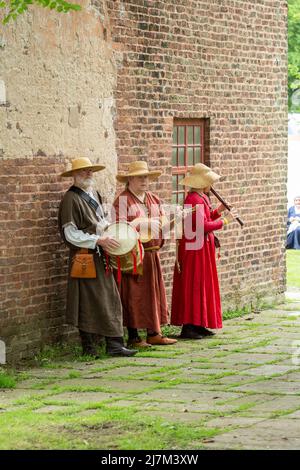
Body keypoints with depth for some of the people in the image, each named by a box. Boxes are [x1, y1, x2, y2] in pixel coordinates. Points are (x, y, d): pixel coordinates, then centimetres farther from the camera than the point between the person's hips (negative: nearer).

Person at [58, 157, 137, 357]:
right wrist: (98, 240, -19)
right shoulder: (71, 198, -11)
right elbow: (70, 234, -16)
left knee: (111, 300, 4)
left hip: (100, 257, 8)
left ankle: (114, 344, 7)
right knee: (88, 303, -4)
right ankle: (89, 347, 3)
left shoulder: (94, 194, 15)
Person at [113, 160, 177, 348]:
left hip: (152, 254, 7)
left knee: (154, 292, 9)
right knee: (134, 295, -4)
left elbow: (163, 223, 17)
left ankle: (154, 333, 16)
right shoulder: (122, 200, -7)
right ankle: (133, 337, 2)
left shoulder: (154, 199, 17)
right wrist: (146, 223, -20)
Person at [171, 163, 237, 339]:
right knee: (194, 285, -8)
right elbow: (203, 226, -23)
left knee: (203, 285, 12)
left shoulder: (201, 198, 14)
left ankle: (198, 324, 17)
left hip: (203, 248, 10)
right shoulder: (194, 200, -18)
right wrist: (223, 221, -13)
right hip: (195, 248, -10)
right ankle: (188, 326, -6)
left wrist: (218, 211, 7)